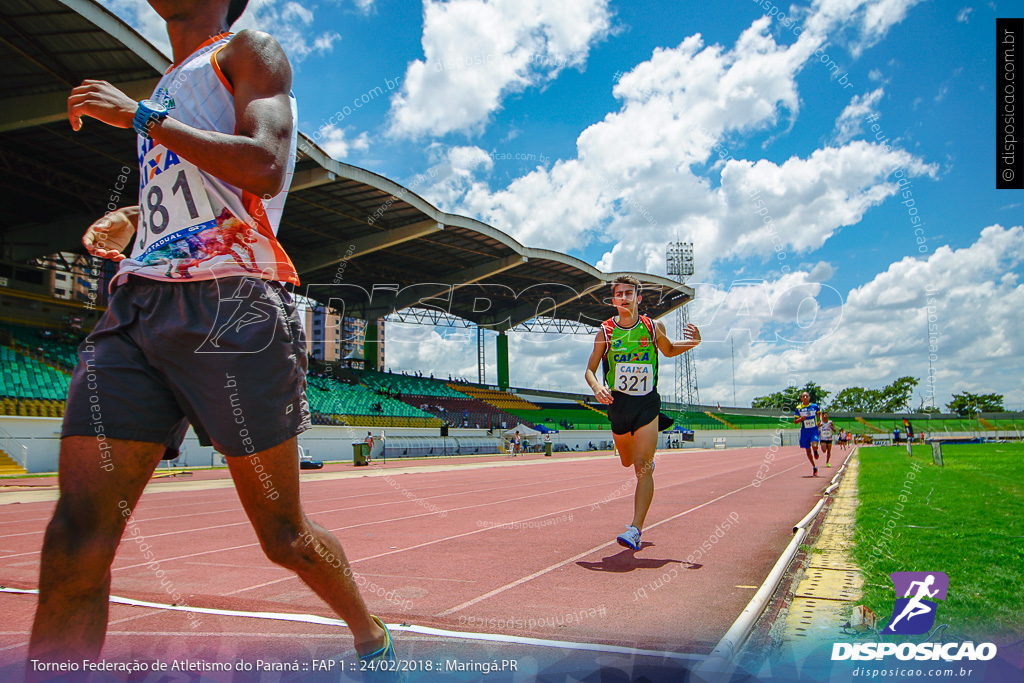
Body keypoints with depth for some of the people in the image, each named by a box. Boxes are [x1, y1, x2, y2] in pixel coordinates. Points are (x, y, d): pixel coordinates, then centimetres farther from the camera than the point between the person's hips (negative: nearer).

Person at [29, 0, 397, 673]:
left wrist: (140, 117, -5)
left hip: (229, 302, -6)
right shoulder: (168, 89, 30)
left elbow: (264, 169, -12)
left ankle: (373, 641, 27)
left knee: (283, 535, 2)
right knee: (77, 536, -8)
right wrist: (130, 216, 22)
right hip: (137, 306, 7)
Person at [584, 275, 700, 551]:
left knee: (642, 467, -12)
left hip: (647, 404, -2)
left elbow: (669, 350, 18)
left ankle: (635, 529, -11)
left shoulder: (654, 328, -2)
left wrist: (692, 343, -2)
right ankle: (647, 461, 56)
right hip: (617, 404, 2)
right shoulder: (605, 332, -4)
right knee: (628, 462, 19)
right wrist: (597, 386, -23)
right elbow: (590, 370, 0)